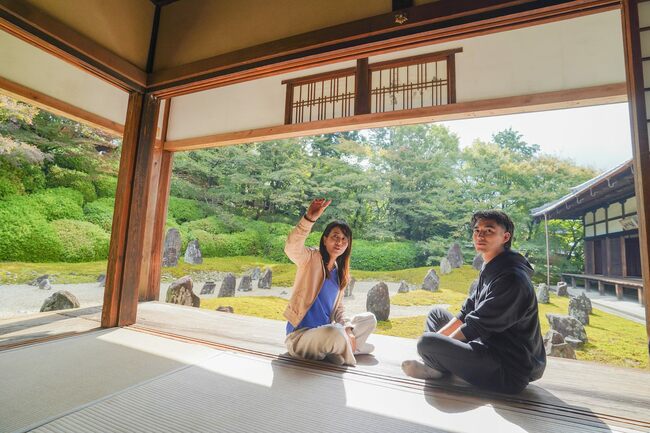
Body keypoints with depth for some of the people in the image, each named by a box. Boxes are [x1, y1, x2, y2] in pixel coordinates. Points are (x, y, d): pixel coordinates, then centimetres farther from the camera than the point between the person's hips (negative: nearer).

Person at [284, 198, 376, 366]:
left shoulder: (340, 274, 9)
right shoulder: (311, 258, -11)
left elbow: (338, 309, 11)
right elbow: (291, 248, -34)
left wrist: (348, 331, -6)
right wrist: (309, 218, -46)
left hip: (325, 333, 7)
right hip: (300, 335, -7)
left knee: (369, 319, 10)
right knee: (335, 333, -36)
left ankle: (341, 349, -6)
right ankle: (348, 358, -5)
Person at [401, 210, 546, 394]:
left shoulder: (511, 278, -23)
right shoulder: (489, 270, 8)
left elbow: (478, 325, -21)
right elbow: (466, 313, 10)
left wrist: (434, 342, -11)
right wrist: (437, 337, 1)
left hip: (509, 371, -10)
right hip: (490, 346, 10)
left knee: (427, 343, -29)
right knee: (436, 313, 18)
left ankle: (442, 369, 4)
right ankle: (438, 367, -1)